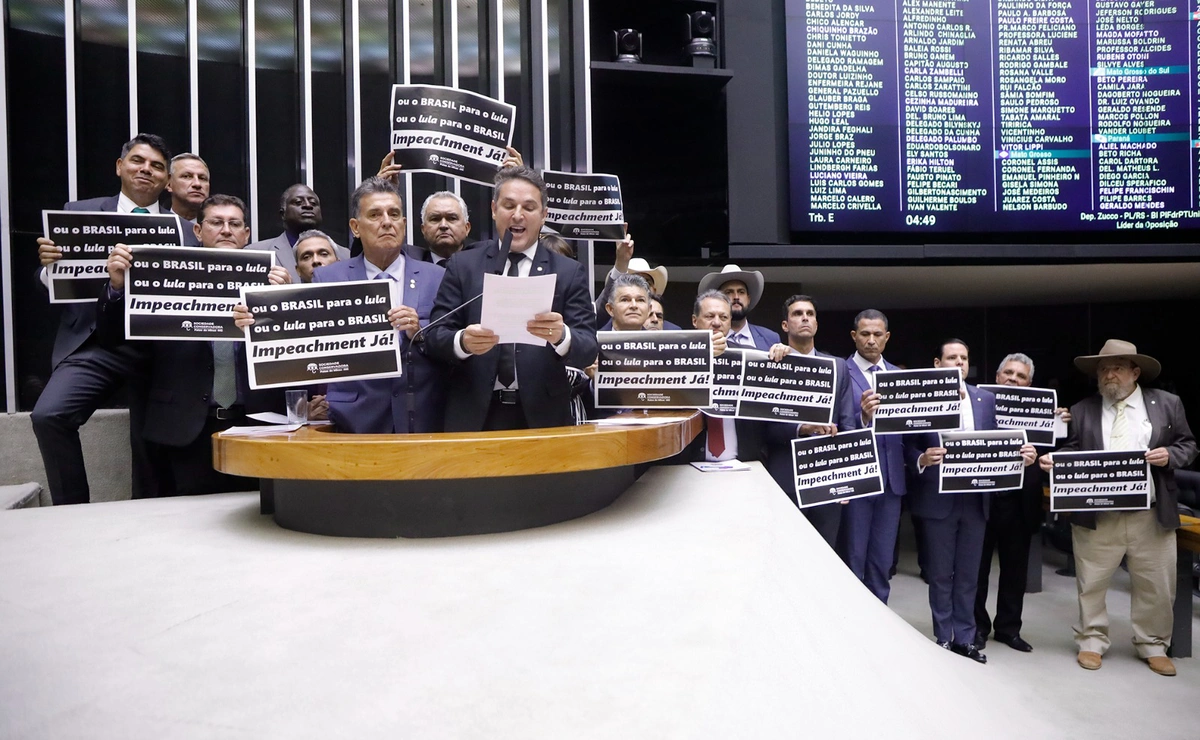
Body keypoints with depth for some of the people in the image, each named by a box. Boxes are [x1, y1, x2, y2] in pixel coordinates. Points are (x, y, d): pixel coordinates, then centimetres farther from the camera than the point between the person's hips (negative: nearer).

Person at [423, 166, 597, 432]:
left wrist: (561, 336, -27)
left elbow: (588, 350, -6)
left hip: (541, 416, 0)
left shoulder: (569, 272, 1)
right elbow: (434, 337, -2)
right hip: (473, 415, 0)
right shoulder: (462, 265, 3)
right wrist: (463, 341, -23)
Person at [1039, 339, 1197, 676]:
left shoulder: (1167, 404, 4)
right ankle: (1091, 641, 25)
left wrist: (1171, 455, -12)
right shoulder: (1082, 411, 2)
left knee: (1156, 586, 12)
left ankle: (1153, 647, 31)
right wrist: (1054, 460, -19)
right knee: (1091, 585, 9)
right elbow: (1072, 453, 2)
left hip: (1152, 516, 1)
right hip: (1096, 516, 0)